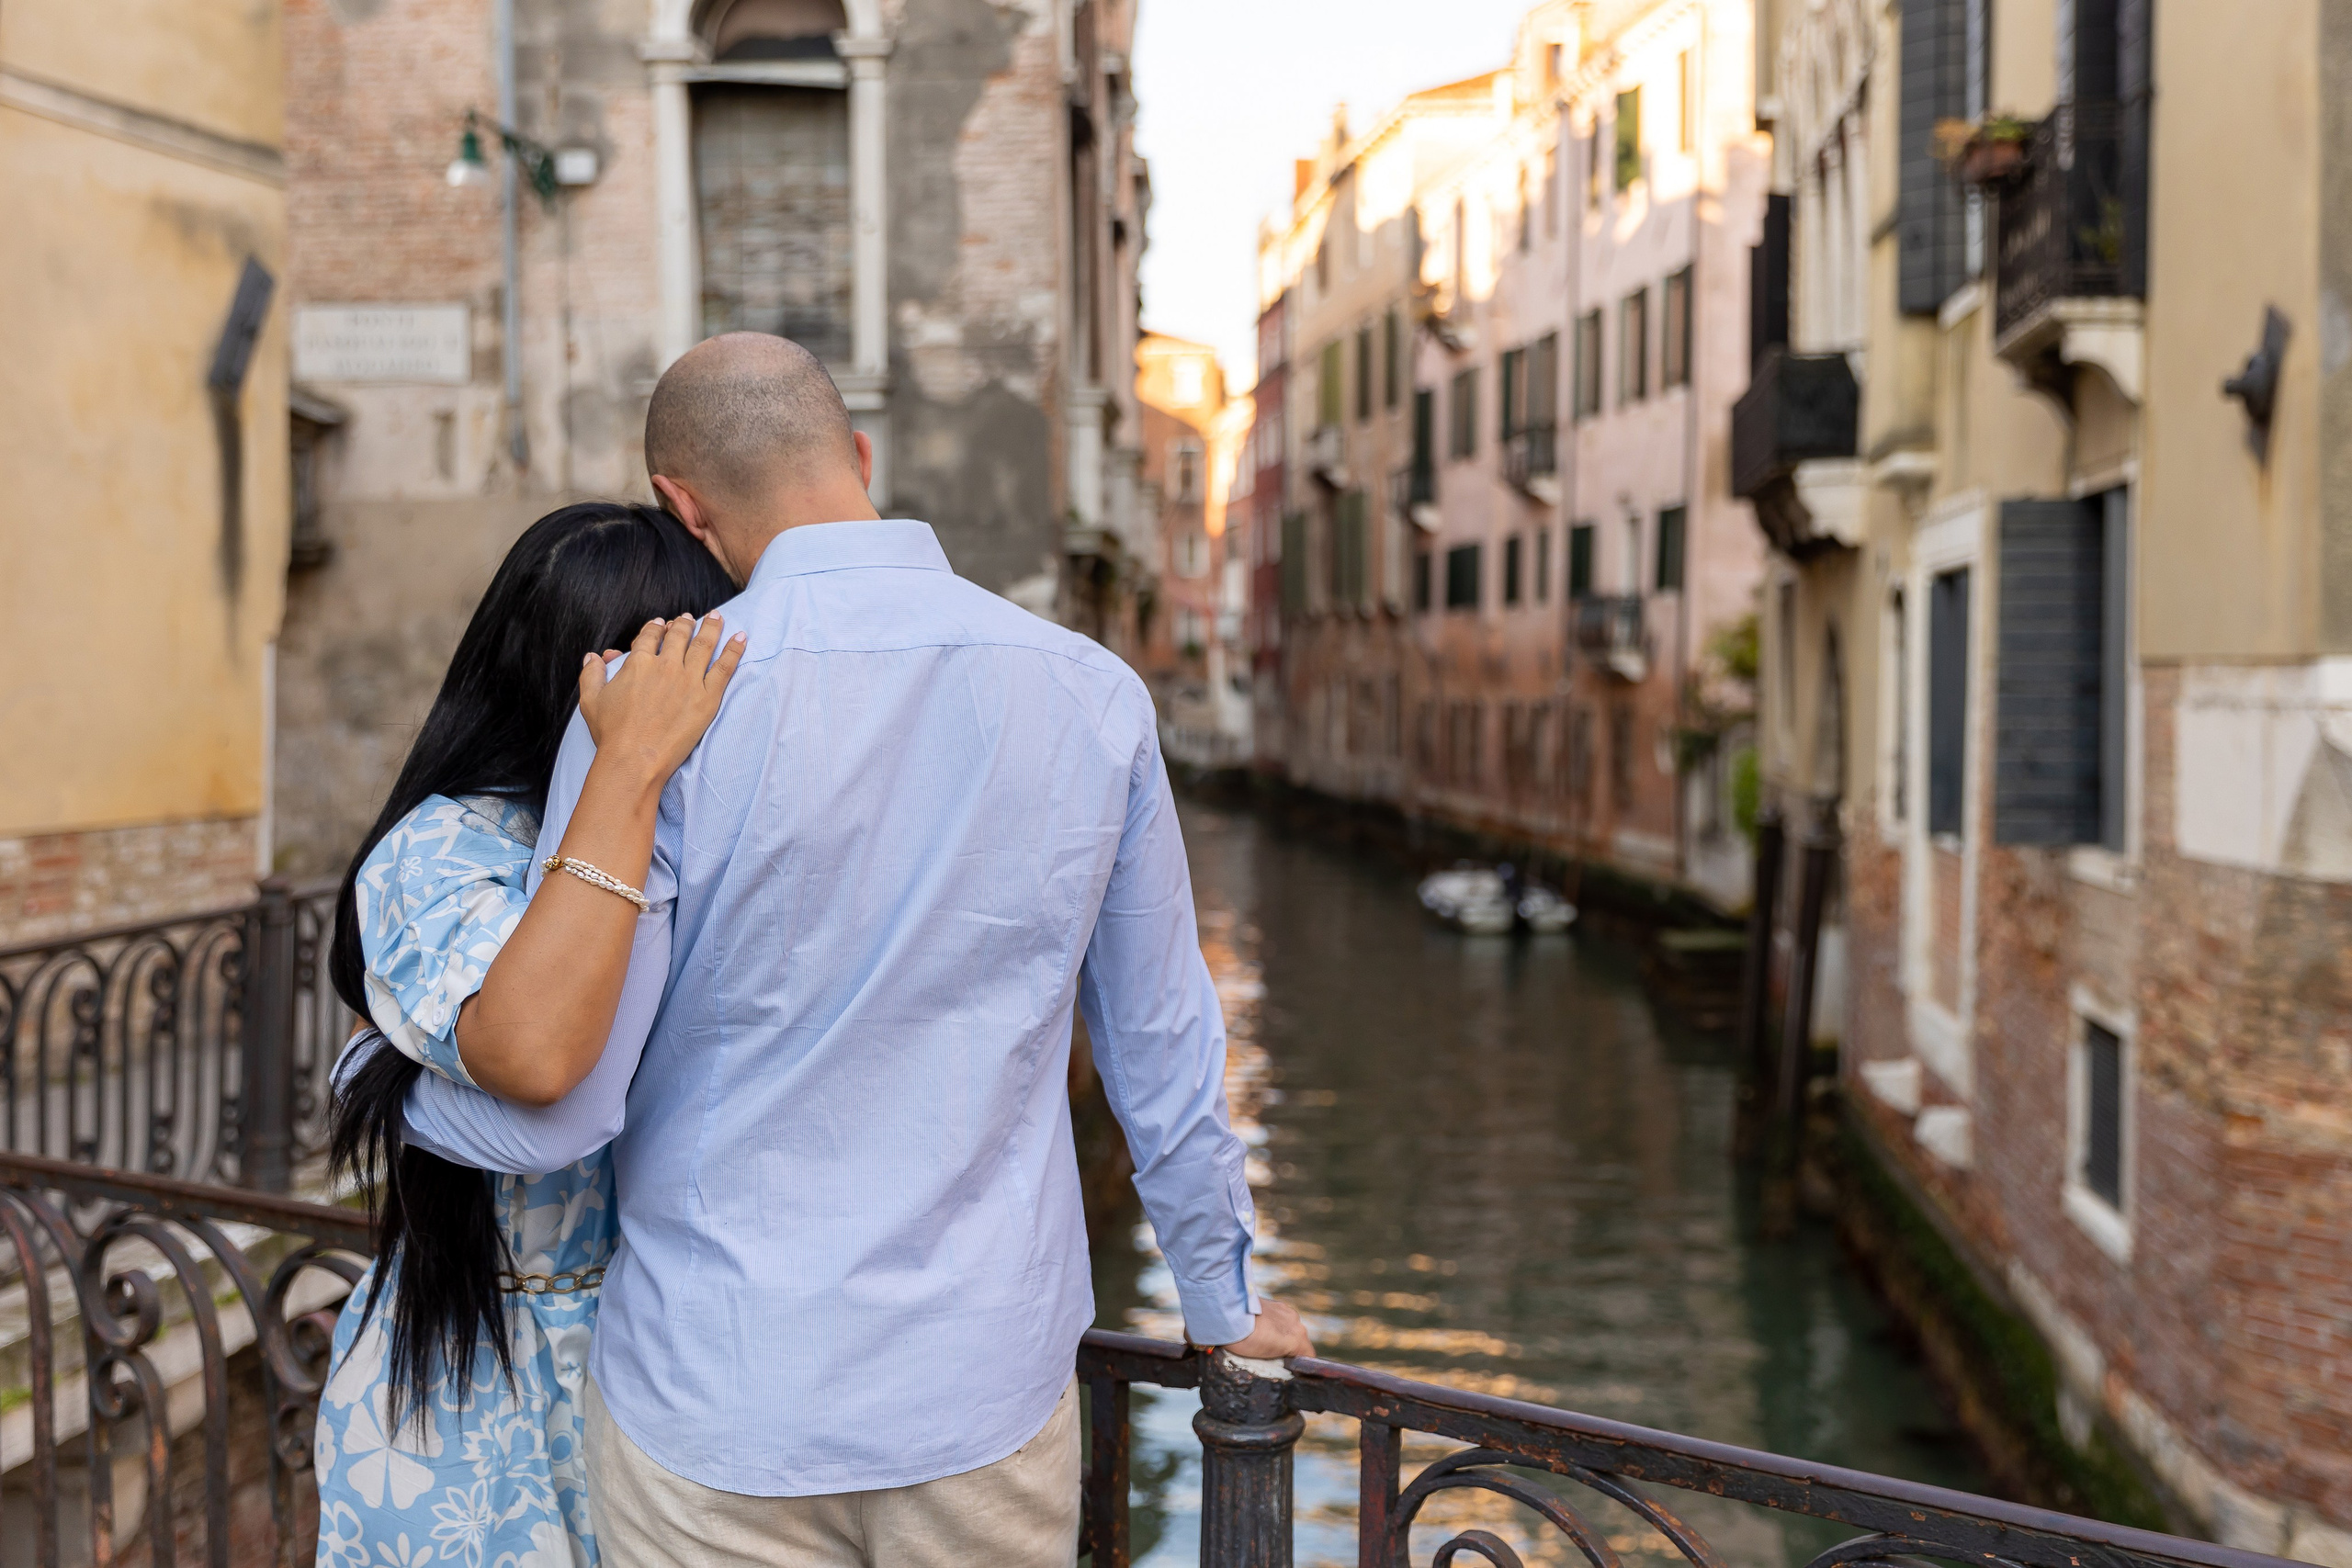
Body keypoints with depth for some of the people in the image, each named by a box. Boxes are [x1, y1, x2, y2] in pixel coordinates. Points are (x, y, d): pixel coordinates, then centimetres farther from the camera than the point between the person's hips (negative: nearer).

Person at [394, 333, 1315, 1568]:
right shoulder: (1092, 695, -4)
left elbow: (554, 1103, -12)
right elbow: (1162, 1048, 7)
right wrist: (1222, 1299, 22)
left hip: (720, 1400, -2)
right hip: (988, 1389, 3)